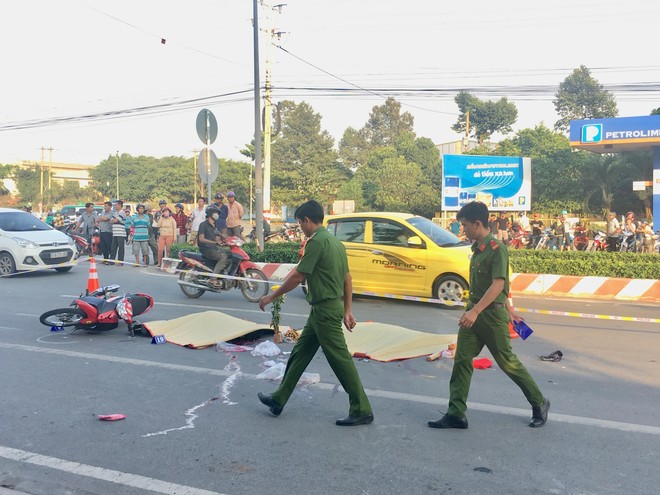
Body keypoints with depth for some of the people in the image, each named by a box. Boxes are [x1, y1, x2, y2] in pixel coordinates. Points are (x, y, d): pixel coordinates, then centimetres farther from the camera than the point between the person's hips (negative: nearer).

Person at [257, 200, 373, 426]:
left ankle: (362, 411, 7)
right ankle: (279, 399, 25)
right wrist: (348, 311, 18)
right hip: (324, 309, 10)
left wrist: (272, 296, -4)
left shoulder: (317, 242, -17)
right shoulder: (334, 241, 12)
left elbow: (297, 276, -16)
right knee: (299, 354, 16)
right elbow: (347, 279, 14)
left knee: (340, 360, -2)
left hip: (325, 310, -10)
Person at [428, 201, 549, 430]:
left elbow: (498, 285, -24)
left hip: (491, 314, -8)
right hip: (473, 312, 8)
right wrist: (508, 307, 28)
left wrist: (475, 311, -32)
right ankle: (456, 414, 6)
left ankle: (539, 403, 25)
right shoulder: (477, 248, 11)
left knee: (507, 362, 5)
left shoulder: (496, 248, -16)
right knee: (462, 360, 2)